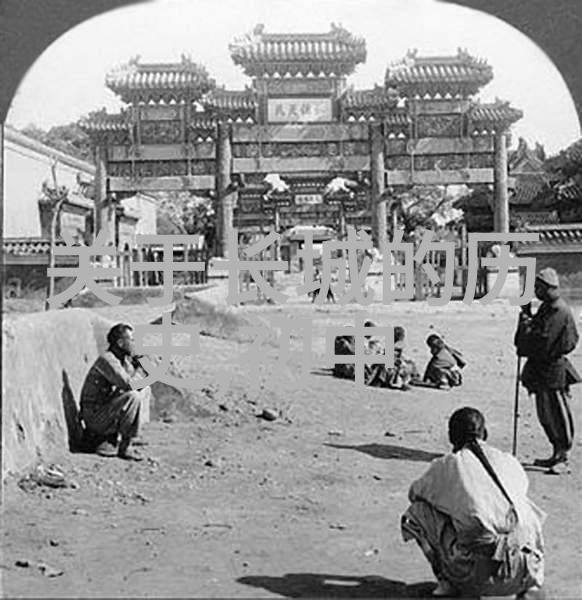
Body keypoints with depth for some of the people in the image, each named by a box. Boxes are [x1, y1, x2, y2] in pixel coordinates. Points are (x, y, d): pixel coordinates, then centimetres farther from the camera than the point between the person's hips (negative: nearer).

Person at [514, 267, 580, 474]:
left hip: (552, 370, -10)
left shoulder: (559, 311, -18)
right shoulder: (547, 308, 12)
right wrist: (527, 314, 4)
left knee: (558, 414, -3)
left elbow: (541, 341, -24)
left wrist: (525, 318, -13)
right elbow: (535, 331, 15)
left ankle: (563, 459, 4)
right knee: (545, 414, 16)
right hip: (541, 368, 10)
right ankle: (557, 454, 26)